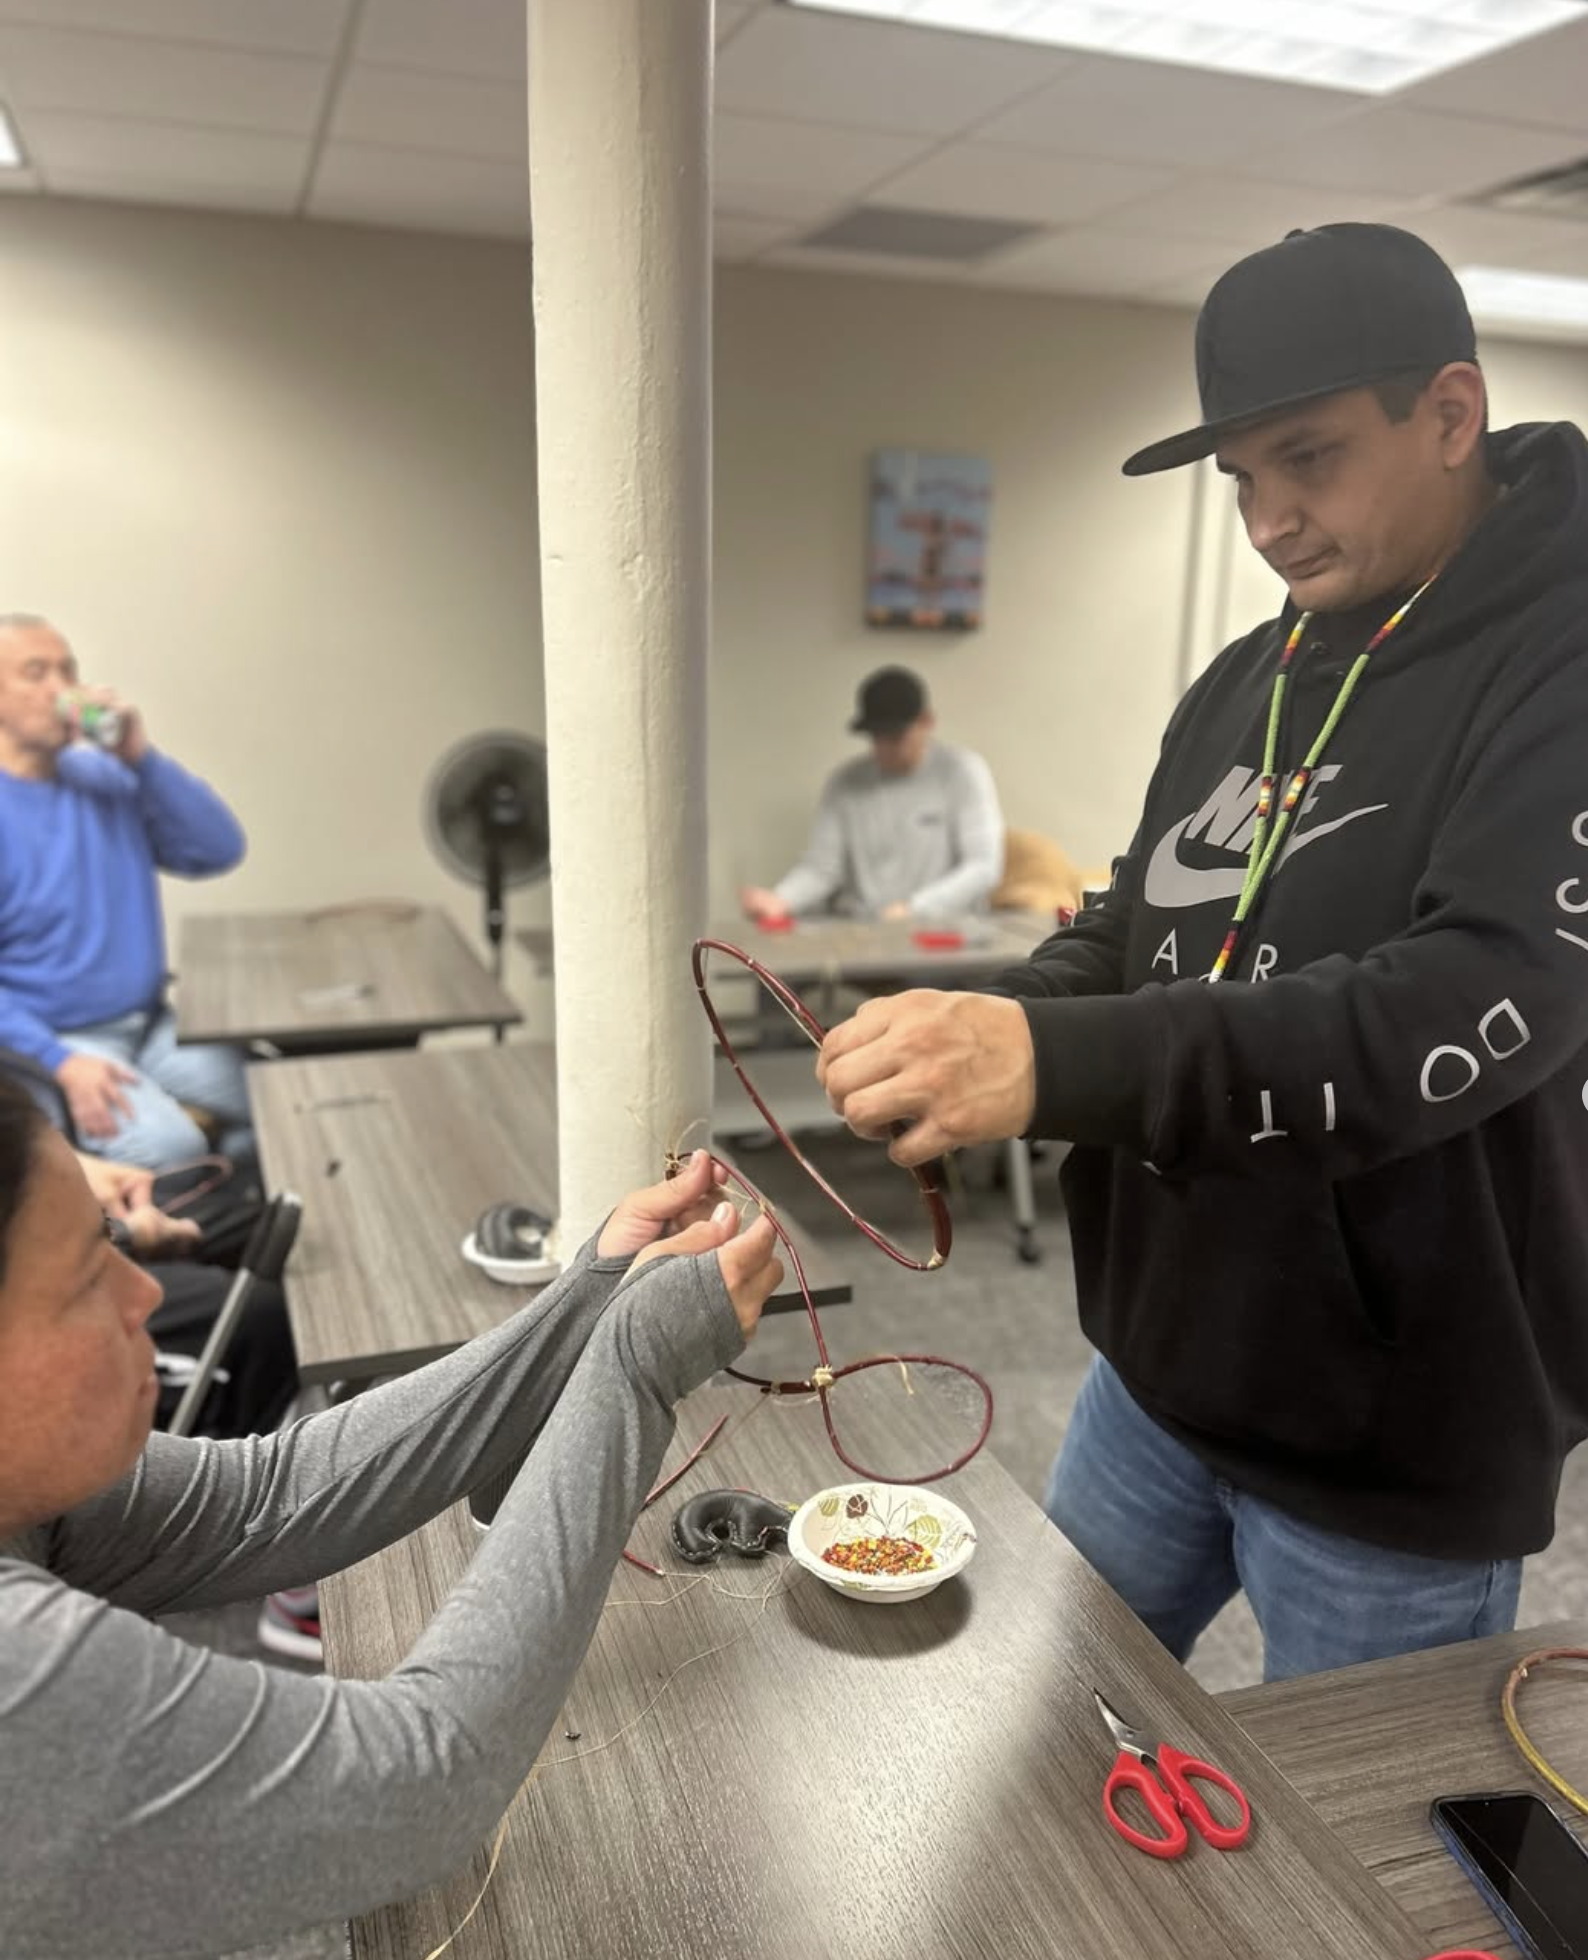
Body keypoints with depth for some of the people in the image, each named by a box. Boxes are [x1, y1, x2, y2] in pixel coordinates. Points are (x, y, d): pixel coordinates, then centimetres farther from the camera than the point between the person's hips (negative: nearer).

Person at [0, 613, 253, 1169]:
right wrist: (60, 1061, -26)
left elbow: (219, 850, -1)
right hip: (47, 1040, -5)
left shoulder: (104, 775, 6)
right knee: (170, 1147, -29)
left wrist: (142, 757, -12)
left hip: (149, 1025, 6)